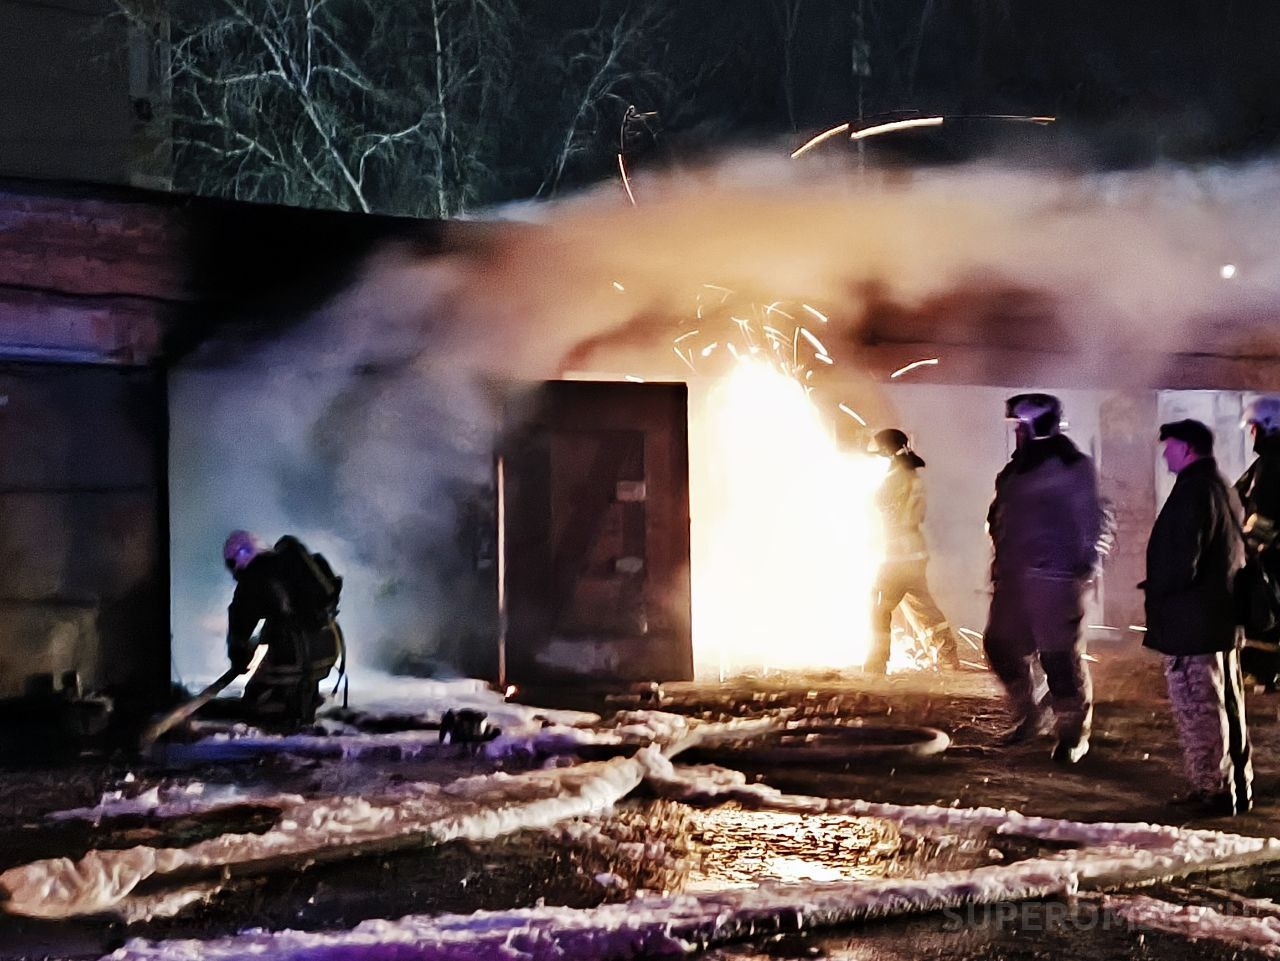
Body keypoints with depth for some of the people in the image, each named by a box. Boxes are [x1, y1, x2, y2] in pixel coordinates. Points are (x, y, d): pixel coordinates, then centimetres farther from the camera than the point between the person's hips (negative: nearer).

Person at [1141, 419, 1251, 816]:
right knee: (1228, 705, 16)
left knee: (1197, 709, -3)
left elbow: (1181, 564, -24)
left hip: (1191, 624, -10)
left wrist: (1155, 586, -5)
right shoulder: (1223, 489, 13)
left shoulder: (1192, 491, -18)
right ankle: (1238, 788, 24)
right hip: (1225, 621, 10)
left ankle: (1213, 790, 2)